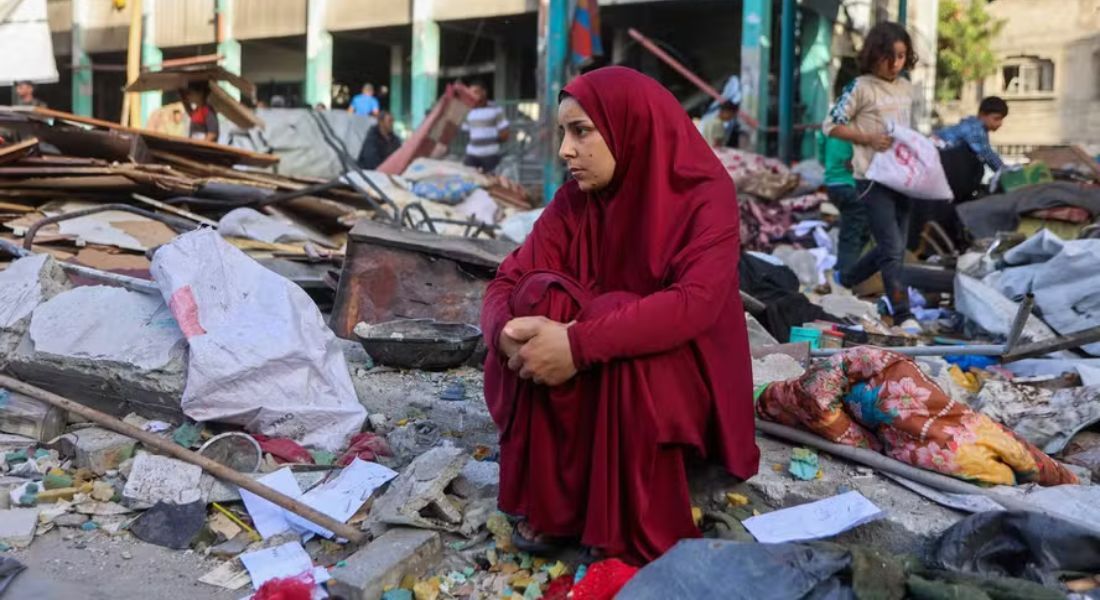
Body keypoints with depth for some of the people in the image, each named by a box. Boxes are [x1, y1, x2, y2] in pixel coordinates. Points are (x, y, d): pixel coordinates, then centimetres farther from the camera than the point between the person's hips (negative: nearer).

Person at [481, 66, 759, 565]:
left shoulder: (705, 194, -17)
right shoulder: (575, 199, -3)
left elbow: (696, 302, -32)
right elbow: (508, 281, -9)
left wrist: (581, 343, -40)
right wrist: (509, 332, -33)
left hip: (680, 372, -4)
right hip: (586, 383, 4)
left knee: (622, 340, -36)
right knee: (541, 296, -25)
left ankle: (638, 533, -16)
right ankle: (547, 502, -16)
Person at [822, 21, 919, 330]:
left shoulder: (906, 88, 12)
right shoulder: (861, 87, -8)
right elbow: (830, 125, -7)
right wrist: (869, 138, -16)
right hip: (873, 177, -7)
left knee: (891, 248, 12)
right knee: (893, 249, -11)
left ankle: (844, 284, 30)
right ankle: (903, 314, -7)